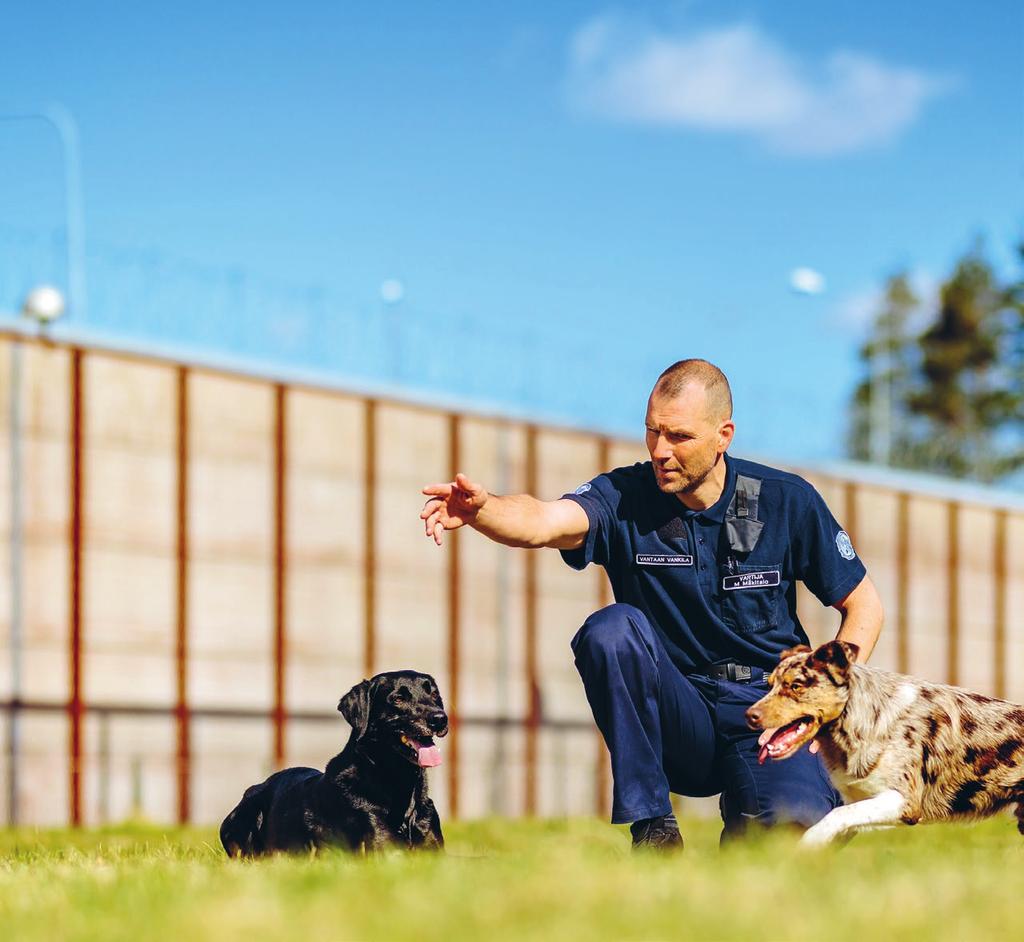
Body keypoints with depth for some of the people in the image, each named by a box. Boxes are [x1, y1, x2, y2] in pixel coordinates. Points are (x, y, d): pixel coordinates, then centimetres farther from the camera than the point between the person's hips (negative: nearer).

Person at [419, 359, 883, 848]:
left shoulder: (786, 501, -3)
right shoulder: (624, 499, -7)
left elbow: (864, 605, 6)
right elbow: (543, 522, -28)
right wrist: (479, 509, -51)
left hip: (767, 712, 0)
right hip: (677, 720, 0)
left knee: (797, 821, -31)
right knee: (613, 628, -30)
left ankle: (744, 814, 9)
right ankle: (652, 825, -19)